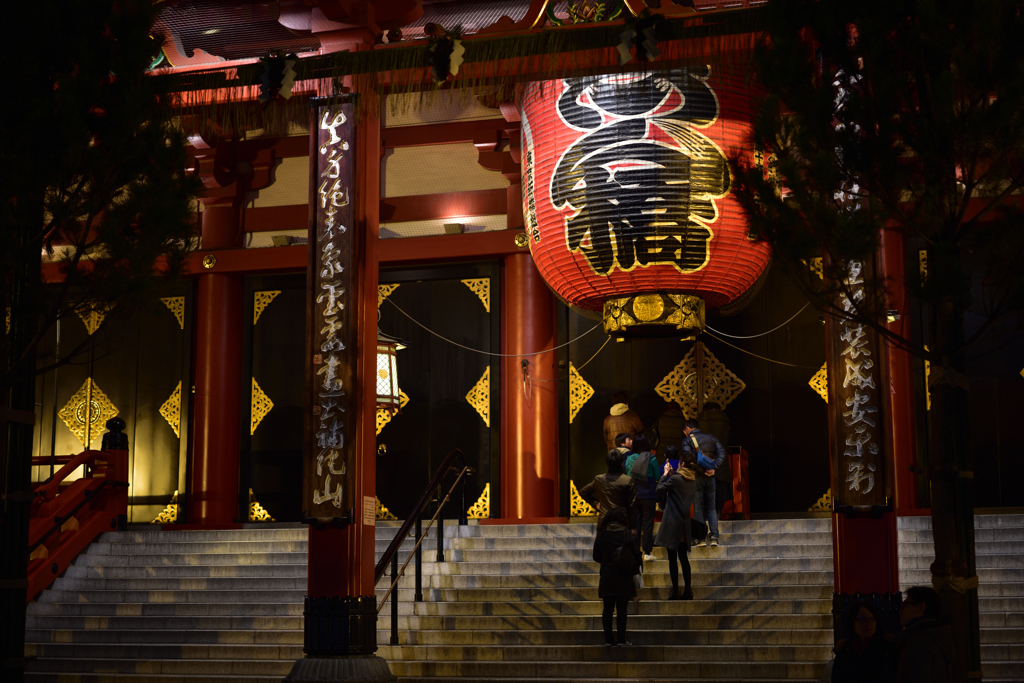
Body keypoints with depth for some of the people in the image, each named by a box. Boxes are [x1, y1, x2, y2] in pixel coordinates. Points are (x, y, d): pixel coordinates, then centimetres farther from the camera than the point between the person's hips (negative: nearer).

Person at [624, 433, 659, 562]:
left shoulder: (629, 459, 0)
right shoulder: (651, 458, -8)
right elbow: (657, 477, -3)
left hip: (633, 496, 3)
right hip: (648, 495, -3)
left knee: (635, 523, 9)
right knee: (648, 523, 1)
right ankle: (647, 552, 1)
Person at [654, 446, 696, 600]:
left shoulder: (675, 478, -13)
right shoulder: (693, 481, 9)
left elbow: (660, 490, -3)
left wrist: (665, 474, 6)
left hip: (672, 522, -7)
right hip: (685, 524, 7)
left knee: (672, 558, -4)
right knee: (683, 557, 14)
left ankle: (675, 591, -5)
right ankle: (688, 590, 12)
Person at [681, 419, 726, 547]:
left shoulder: (687, 440, -1)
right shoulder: (711, 438, 12)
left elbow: (689, 458, -16)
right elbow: (722, 453, -1)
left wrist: (701, 470, -11)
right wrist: (714, 468, -8)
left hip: (697, 476, -4)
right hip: (710, 477, 4)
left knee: (698, 508, 1)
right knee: (711, 508, 10)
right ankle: (714, 536, -1)